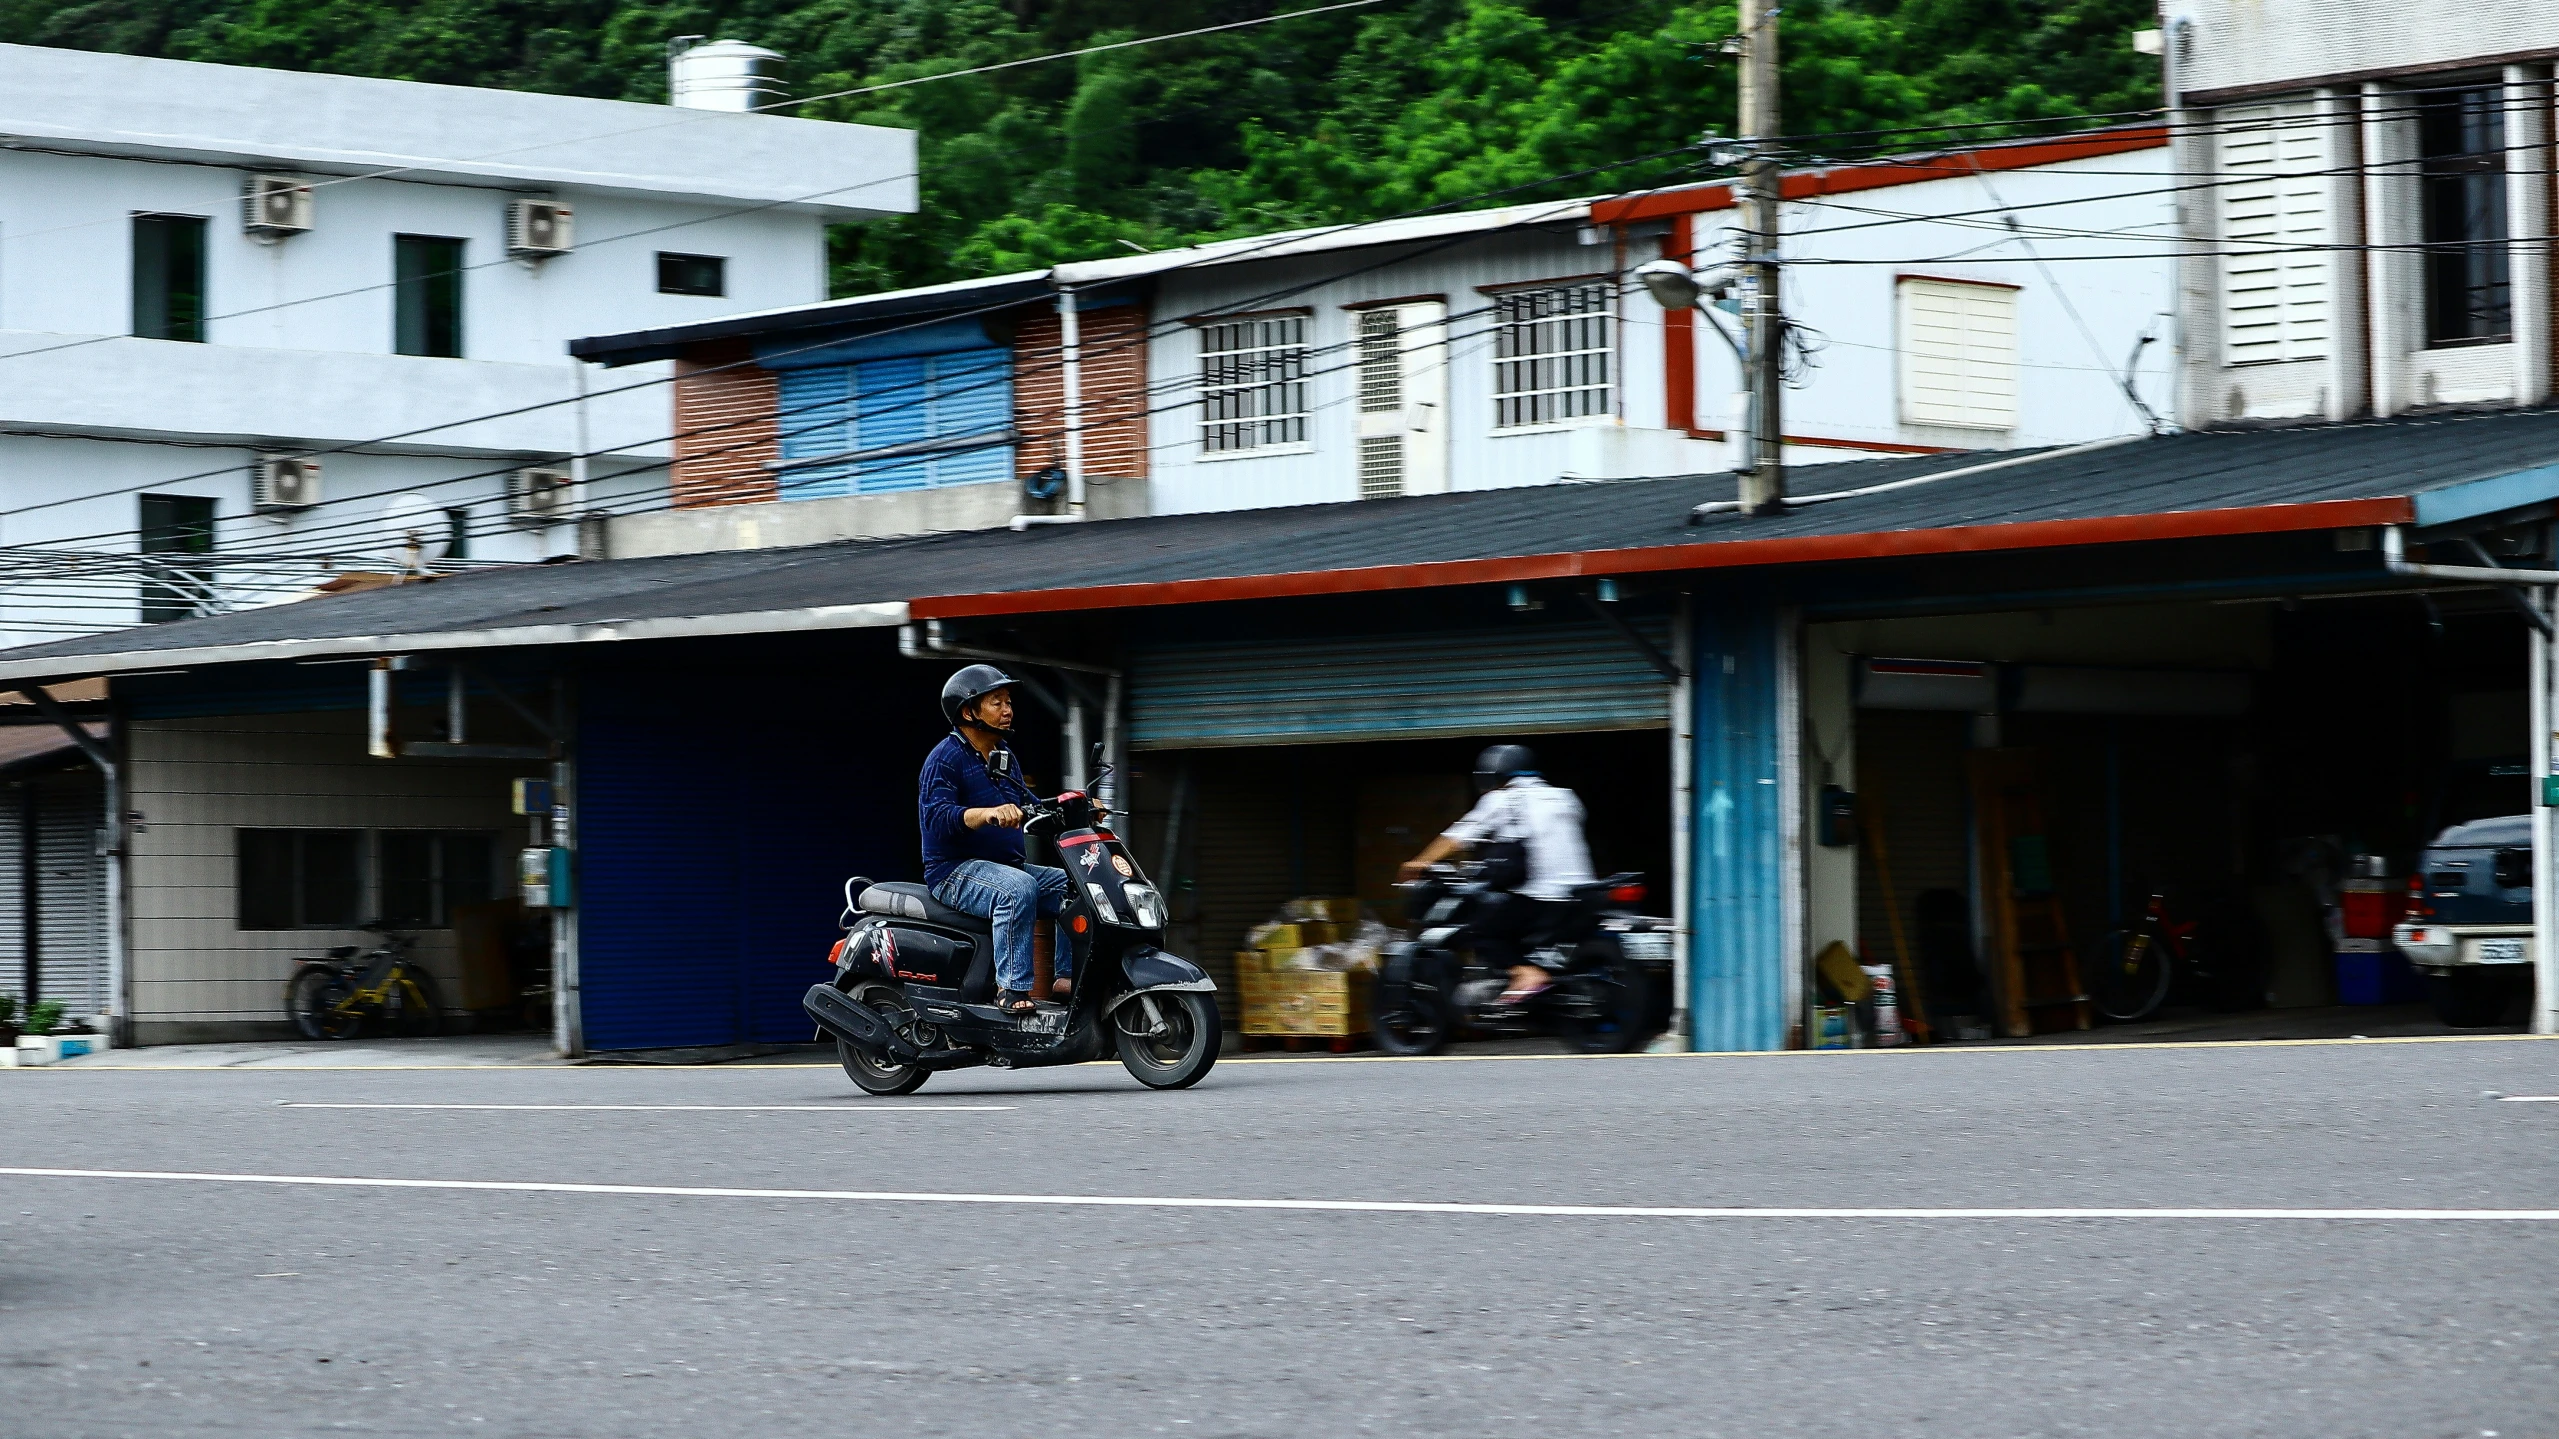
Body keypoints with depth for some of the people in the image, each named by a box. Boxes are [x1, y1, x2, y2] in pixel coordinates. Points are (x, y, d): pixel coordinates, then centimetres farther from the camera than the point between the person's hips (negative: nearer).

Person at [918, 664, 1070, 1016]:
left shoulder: (1003, 756, 18)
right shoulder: (946, 758, -10)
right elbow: (935, 815, -25)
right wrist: (988, 813, -41)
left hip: (1005, 866, 9)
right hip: (955, 870, -9)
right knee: (1018, 889, -36)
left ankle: (1069, 977, -3)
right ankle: (1012, 988, -36)